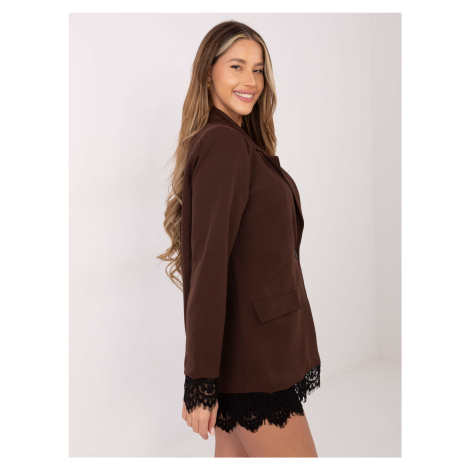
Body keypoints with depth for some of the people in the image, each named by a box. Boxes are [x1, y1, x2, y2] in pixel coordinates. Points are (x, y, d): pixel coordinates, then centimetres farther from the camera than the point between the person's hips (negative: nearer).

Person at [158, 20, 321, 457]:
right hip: (252, 354, -9)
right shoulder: (223, 145, -15)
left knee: (234, 452, 17)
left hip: (253, 348, 9)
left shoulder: (240, 143, 15)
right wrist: (200, 381, -20)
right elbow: (209, 265, -21)